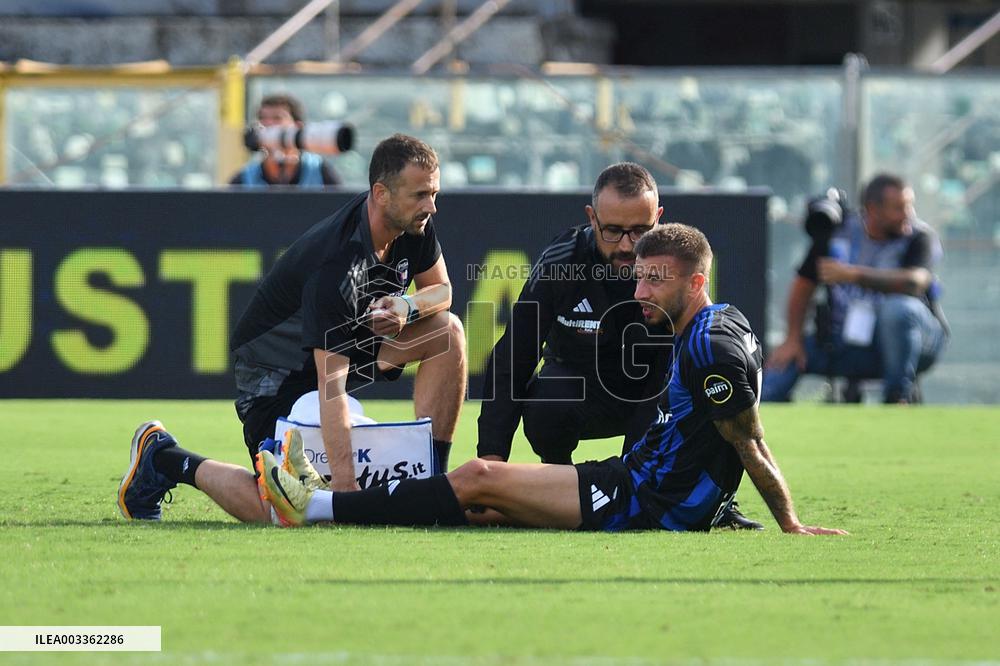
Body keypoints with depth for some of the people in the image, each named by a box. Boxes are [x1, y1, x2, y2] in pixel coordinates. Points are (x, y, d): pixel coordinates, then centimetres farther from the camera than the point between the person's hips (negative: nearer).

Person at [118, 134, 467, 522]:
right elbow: (331, 384, -40)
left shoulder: (414, 224, -15)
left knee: (447, 331, -13)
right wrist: (344, 483, -46)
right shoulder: (335, 264, -37)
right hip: (275, 368, -8)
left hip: (350, 339, 8)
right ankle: (163, 458, 6)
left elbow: (440, 290, 3)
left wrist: (406, 307, -24)